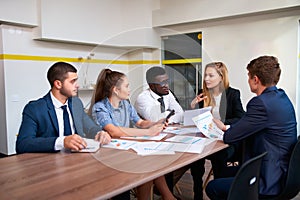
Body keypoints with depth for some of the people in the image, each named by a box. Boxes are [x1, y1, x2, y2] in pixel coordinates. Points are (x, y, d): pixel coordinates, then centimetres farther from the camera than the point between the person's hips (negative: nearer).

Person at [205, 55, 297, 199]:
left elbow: (229, 138, -17)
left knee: (212, 188, 2)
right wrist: (225, 127, 11)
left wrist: (224, 129, 5)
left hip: (271, 182, -10)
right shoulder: (281, 96, 5)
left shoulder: (261, 103, -26)